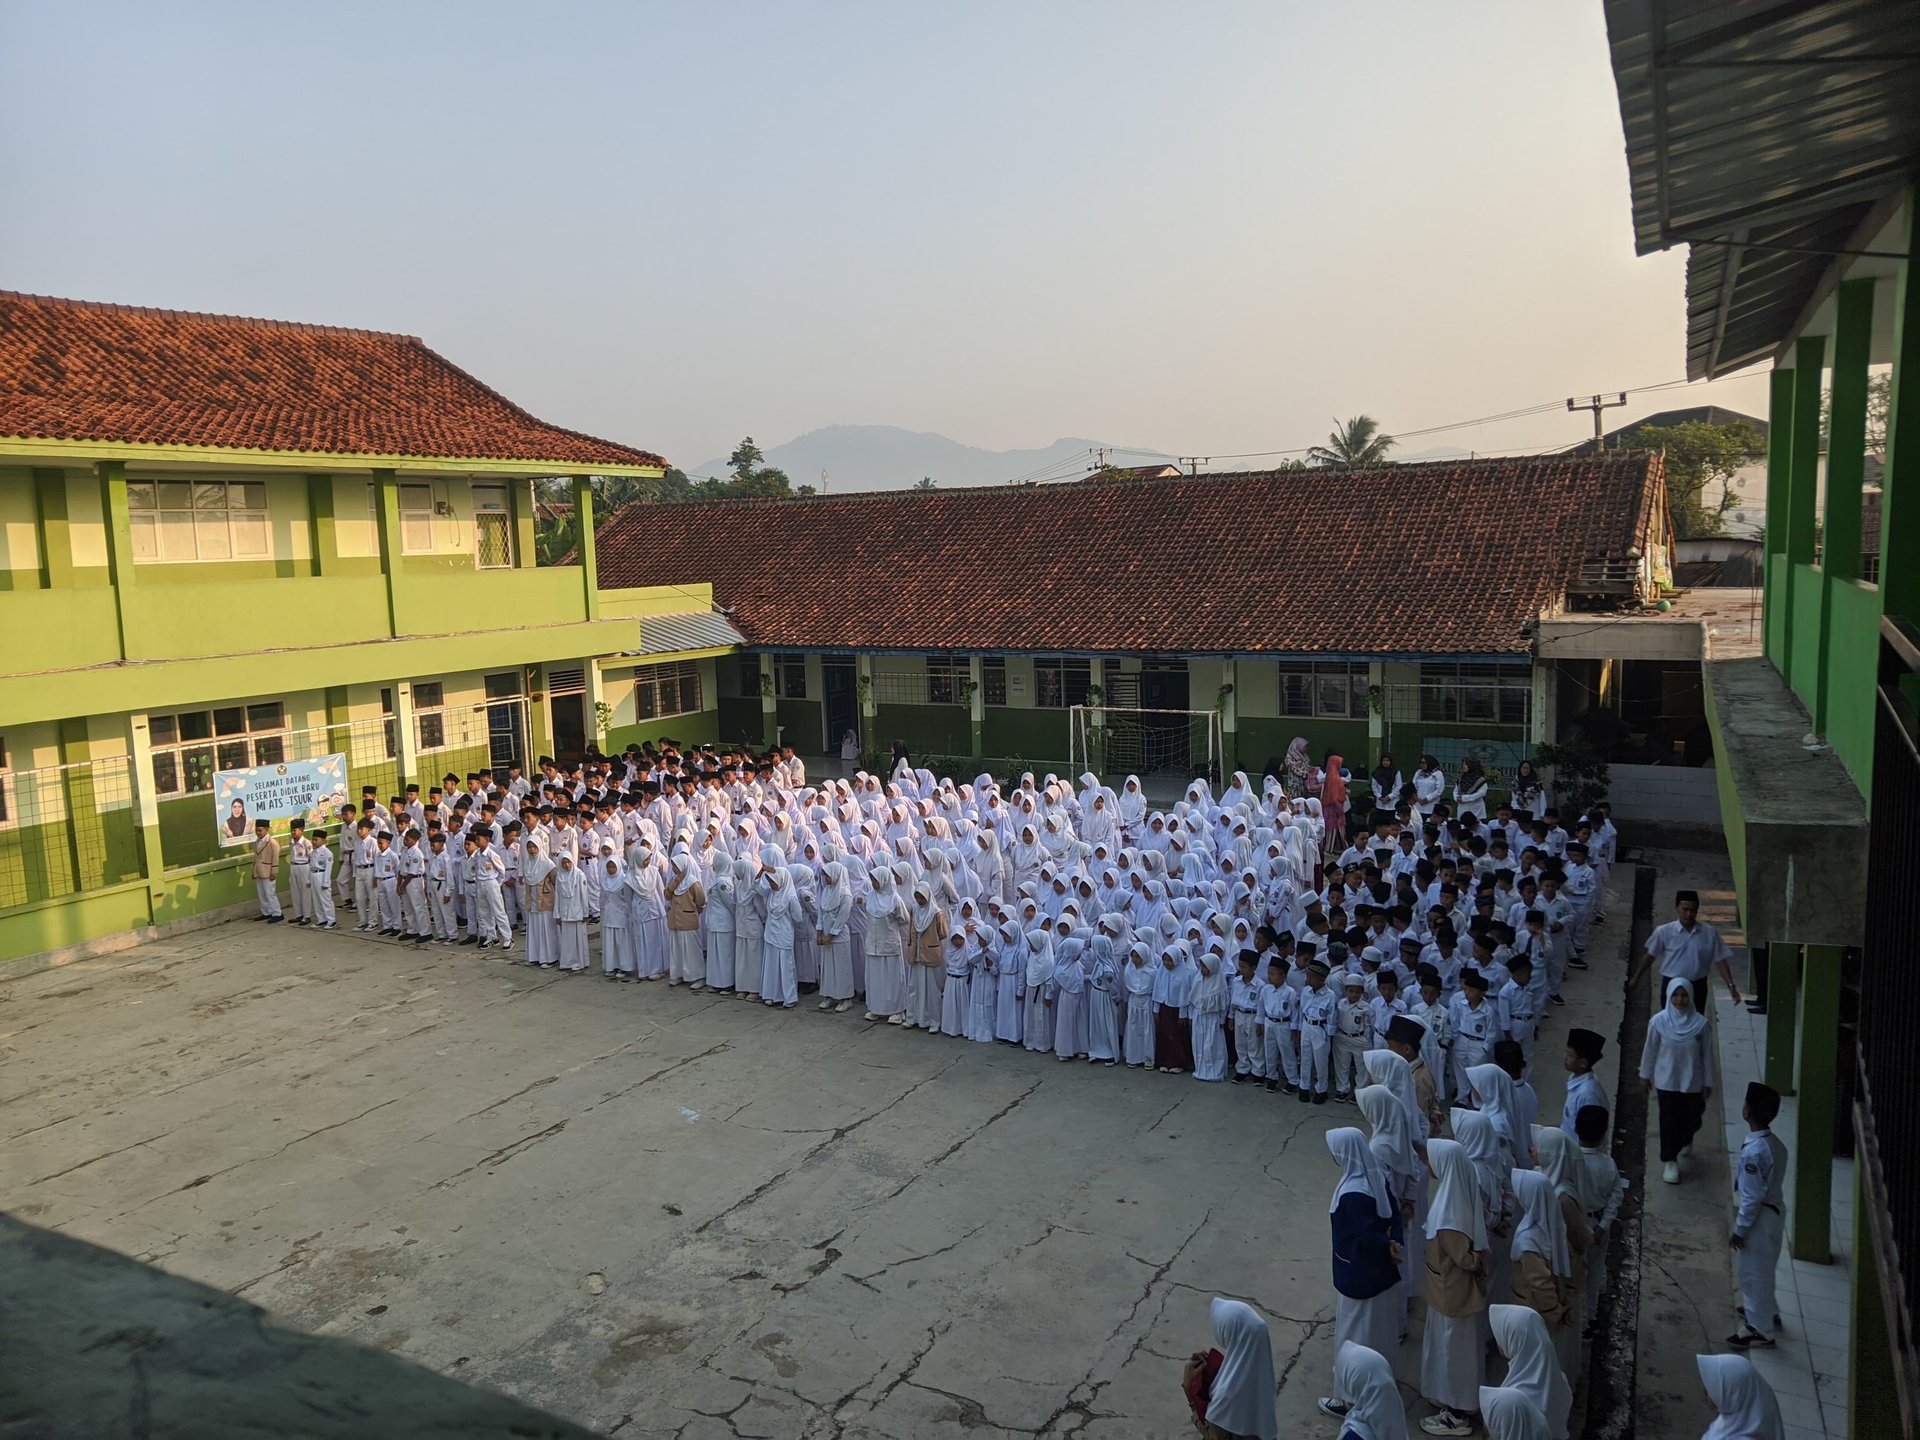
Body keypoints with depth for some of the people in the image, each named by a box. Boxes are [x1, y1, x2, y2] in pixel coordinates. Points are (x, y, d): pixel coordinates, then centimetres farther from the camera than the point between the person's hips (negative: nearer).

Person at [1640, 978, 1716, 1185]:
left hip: (1693, 1083, 1)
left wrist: (1708, 1082, 1)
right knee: (1669, 1122, 4)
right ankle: (1669, 1161, 19)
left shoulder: (1701, 1023, -14)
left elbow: (1707, 1055, -4)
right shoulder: (1658, 1022, -14)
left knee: (1692, 1119, 15)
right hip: (1666, 1082, -1)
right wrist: (1646, 1074, 7)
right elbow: (1650, 1050, -1)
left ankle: (1685, 1141, 49)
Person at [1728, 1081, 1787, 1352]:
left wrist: (1739, 1229, -15)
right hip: (1774, 1210, 9)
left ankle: (1760, 1331, 18)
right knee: (1763, 1268, 28)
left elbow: (1752, 1196, -24)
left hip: (1760, 1217, -9)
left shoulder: (1754, 1151, -30)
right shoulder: (1774, 1143, -2)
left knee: (1753, 1272, 6)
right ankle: (1765, 1309, 47)